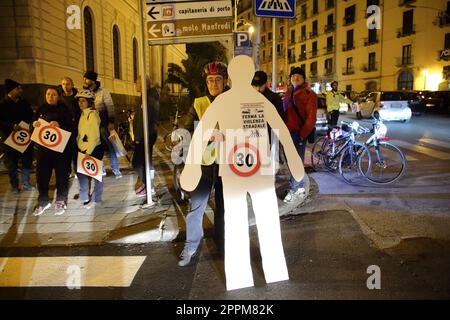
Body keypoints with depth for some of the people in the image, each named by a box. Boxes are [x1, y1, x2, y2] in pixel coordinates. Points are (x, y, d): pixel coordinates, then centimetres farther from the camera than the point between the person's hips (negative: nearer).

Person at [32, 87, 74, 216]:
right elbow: (33, 124, 16)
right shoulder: (41, 110, 12)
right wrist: (34, 124, -6)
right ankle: (43, 201, 19)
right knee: (42, 174, 3)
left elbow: (70, 128, -6)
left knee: (62, 174, 2)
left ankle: (60, 201, 16)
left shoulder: (64, 109, 0)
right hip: (43, 147, 4)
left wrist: (59, 125, -23)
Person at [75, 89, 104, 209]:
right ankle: (84, 197, 27)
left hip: (94, 149, -8)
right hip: (83, 149, 8)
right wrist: (79, 147, 10)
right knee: (81, 172, 13)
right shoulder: (83, 114, 12)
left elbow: (95, 135, -18)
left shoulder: (93, 114, -13)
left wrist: (88, 151, -19)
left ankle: (96, 199, 13)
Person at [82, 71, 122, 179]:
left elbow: (110, 107, -9)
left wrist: (111, 122, -16)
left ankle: (115, 169, 8)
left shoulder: (103, 92, -8)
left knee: (110, 147, 0)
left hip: (103, 124, -4)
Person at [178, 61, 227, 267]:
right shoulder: (198, 104, 5)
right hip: (203, 162, 0)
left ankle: (222, 243, 32)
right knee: (196, 206, 0)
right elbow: (188, 130, 0)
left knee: (224, 206, 14)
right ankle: (191, 246, 16)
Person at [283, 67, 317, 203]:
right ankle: (301, 185, 28)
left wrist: (302, 135, -15)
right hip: (288, 132, 7)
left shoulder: (309, 94, -6)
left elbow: (312, 117, -11)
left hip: (299, 133, -7)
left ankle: (293, 190, 9)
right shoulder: (288, 93, 14)